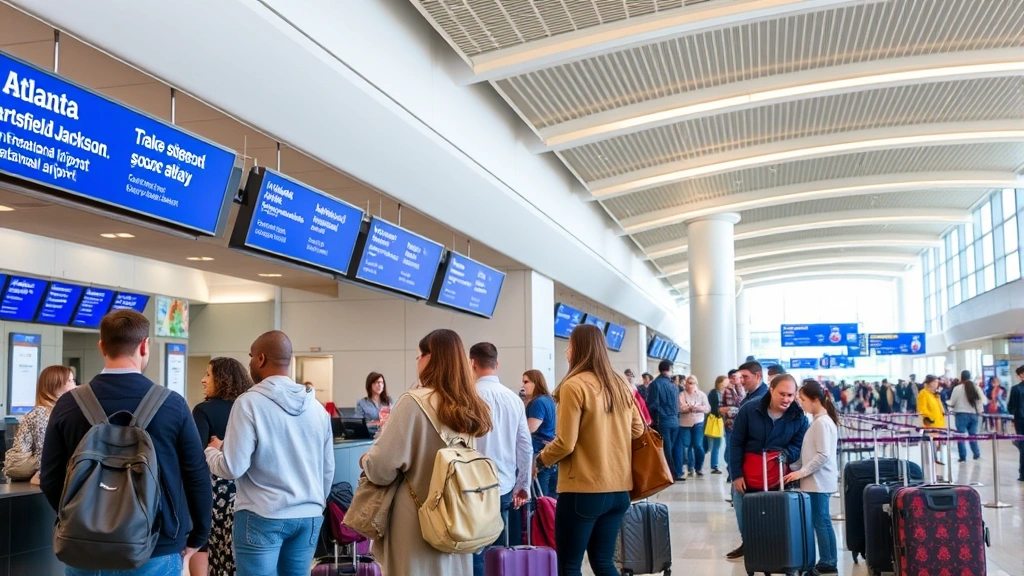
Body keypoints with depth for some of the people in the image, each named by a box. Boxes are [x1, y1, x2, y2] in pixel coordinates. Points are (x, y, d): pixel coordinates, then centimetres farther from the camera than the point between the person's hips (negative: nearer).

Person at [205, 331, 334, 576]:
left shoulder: (250, 402, -10)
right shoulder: (316, 406, 7)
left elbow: (232, 468, -12)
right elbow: (328, 470, 12)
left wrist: (212, 450, 8)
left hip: (262, 517, -5)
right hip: (309, 517, 5)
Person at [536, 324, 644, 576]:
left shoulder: (574, 386, -13)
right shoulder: (620, 385, 8)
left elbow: (564, 444, -14)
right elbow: (637, 430, 15)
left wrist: (540, 459, 3)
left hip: (583, 491, -7)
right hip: (618, 489, 7)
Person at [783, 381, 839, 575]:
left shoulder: (822, 422, -16)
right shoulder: (820, 421, 13)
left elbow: (823, 455, -21)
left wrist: (801, 472, -18)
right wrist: (795, 468, 12)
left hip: (818, 481, -9)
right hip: (818, 480, 9)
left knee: (820, 522, -4)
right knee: (823, 521, 11)